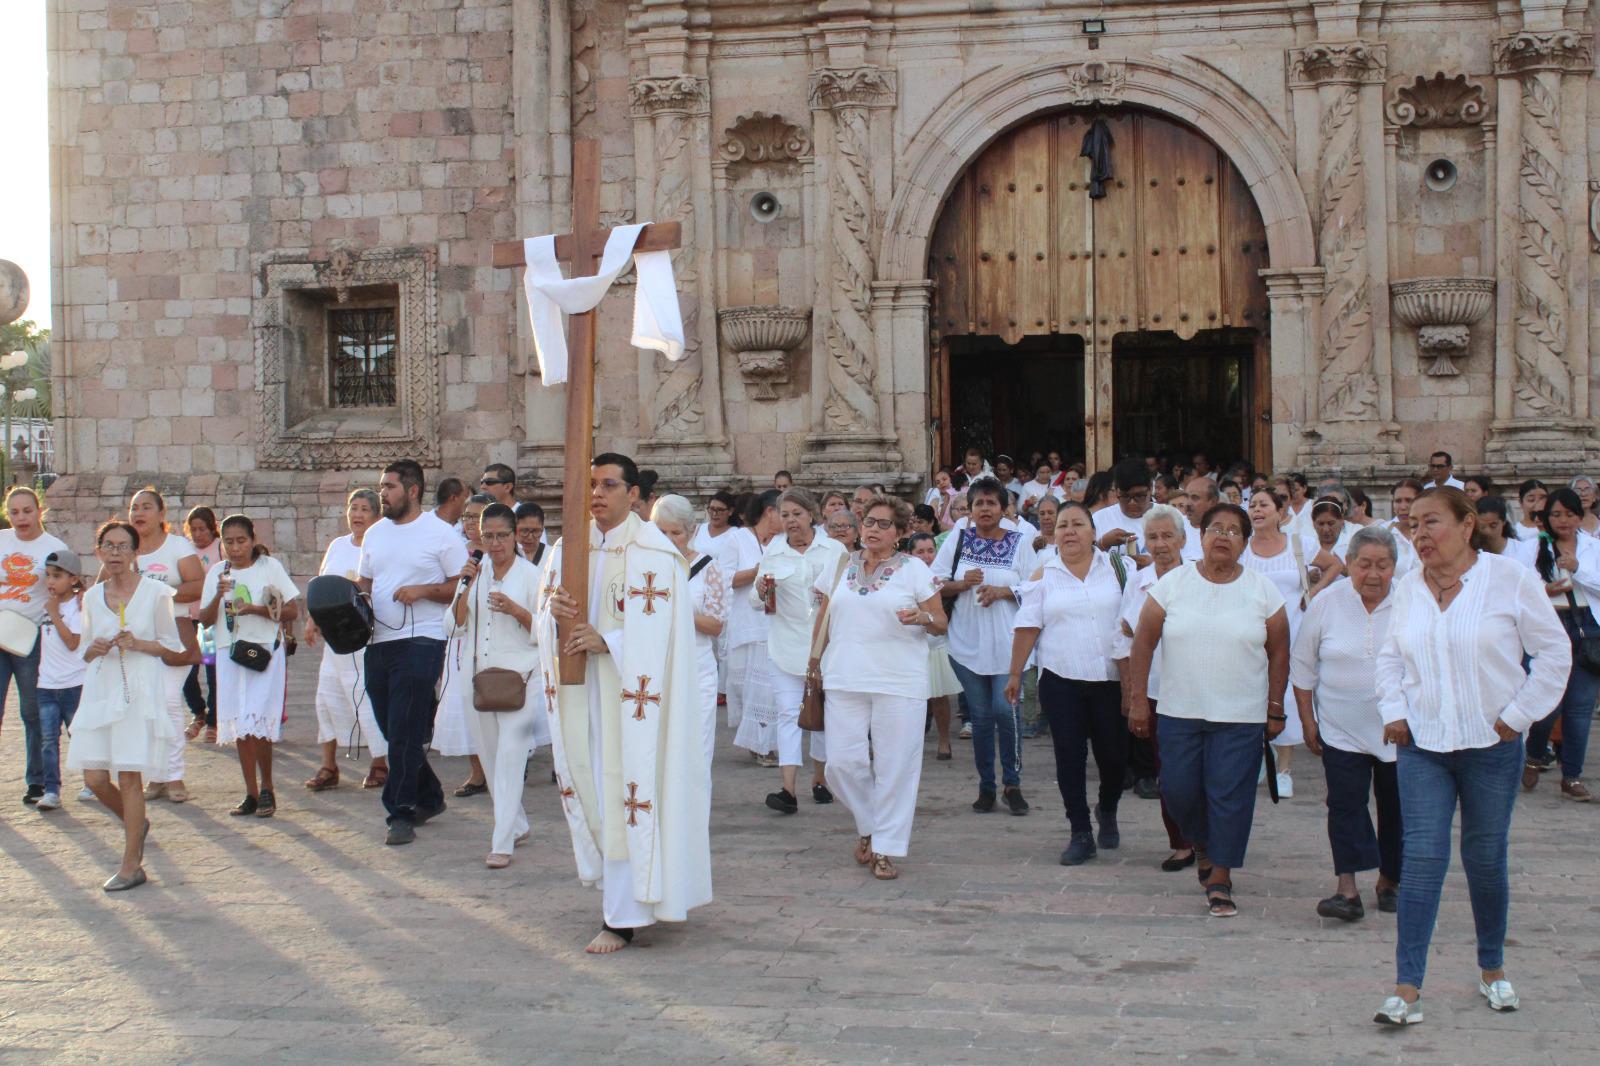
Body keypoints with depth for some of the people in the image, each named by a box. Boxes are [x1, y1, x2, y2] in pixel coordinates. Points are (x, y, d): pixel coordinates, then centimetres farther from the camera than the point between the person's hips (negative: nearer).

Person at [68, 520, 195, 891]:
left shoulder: (155, 592, -2)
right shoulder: (92, 597, 9)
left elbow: (174, 649, 2)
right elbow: (86, 650, 18)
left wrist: (140, 644, -15)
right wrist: (95, 649, -5)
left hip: (141, 691, -4)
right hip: (101, 690, 4)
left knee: (129, 776, -6)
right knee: (94, 778, 1)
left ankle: (131, 865, 3)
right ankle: (136, 823, 31)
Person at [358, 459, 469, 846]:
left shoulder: (441, 534, -4)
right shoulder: (375, 533, 15)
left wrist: (423, 590, -17)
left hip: (420, 642, -7)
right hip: (377, 641, 7)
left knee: (405, 732, -9)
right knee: (393, 731, 12)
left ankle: (401, 813, -4)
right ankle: (428, 798, 27)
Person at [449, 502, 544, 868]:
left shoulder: (531, 575, -2)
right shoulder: (475, 572, 10)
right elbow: (456, 626, 6)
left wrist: (517, 611, -18)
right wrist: (466, 587, -6)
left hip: (519, 676, -5)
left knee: (510, 755, -13)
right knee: (489, 758, 11)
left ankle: (502, 844, -14)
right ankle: (516, 825, 30)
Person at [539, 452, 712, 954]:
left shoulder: (654, 554, -8)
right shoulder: (569, 547, 11)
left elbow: (657, 630, -13)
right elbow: (543, 615, 7)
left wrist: (606, 640, -24)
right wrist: (552, 606, -15)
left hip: (632, 689, -6)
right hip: (582, 689, 6)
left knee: (628, 793, -6)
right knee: (591, 788, 9)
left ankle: (622, 917, -1)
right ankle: (617, 889, 26)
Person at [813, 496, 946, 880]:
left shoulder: (914, 569, 3)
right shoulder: (839, 566, 12)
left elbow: (940, 623, 2)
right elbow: (823, 617, 19)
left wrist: (922, 618, -19)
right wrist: (814, 662, 13)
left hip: (899, 684, -2)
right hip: (845, 682, 3)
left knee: (895, 766, -2)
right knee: (843, 763, -2)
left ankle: (887, 848, 9)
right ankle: (869, 827, 23)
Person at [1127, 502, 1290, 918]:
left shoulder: (1263, 591, 2)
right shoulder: (1172, 584, 0)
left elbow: (1278, 653, 6)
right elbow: (1143, 642, 1)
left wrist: (1275, 709, 3)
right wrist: (1138, 699, -3)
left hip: (1241, 717, -1)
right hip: (1179, 713, 1)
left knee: (1230, 797, -3)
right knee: (1179, 790, 5)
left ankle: (1220, 879, 8)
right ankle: (1203, 845, 35)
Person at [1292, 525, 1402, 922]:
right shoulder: (1326, 604, -4)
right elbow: (1302, 666, 4)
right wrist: (1308, 720, 2)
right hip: (1342, 731, 0)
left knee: (1395, 807, 11)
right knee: (1345, 805, -7)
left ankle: (1390, 881, 26)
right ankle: (1347, 889, -10)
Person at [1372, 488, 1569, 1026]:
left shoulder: (1510, 579, -7)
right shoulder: (1409, 586, 5)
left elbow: (1554, 652, -3)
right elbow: (1391, 656, 16)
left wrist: (1517, 715, -6)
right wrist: (1393, 710, 3)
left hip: (1491, 745, -2)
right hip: (1422, 745, 2)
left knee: (1486, 859, 10)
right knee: (1421, 859, -6)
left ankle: (1492, 970, 31)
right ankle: (1407, 990, -6)